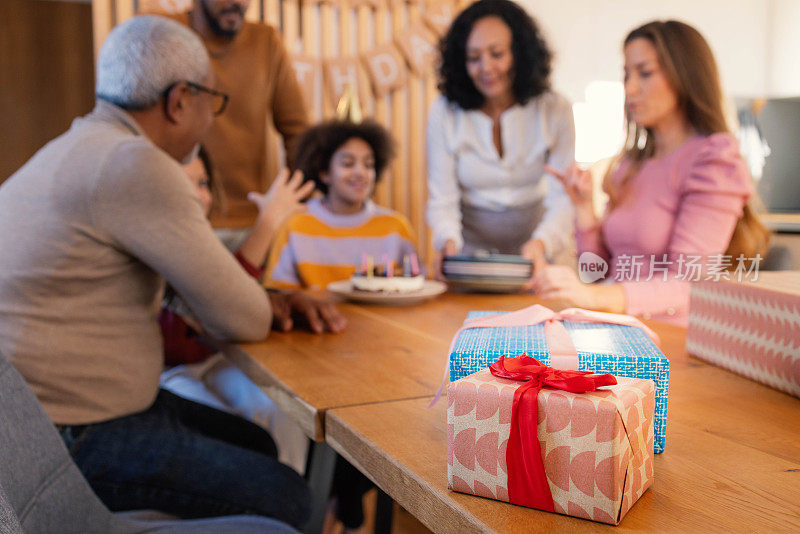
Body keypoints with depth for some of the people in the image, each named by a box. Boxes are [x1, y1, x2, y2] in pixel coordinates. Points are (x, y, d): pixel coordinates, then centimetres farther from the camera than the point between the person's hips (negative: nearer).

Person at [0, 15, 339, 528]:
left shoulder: (84, 148, 11)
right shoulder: (134, 166, -23)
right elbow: (242, 320, -19)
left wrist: (270, 298, 4)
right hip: (71, 437, -10)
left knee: (257, 444, 19)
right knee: (286, 498, -8)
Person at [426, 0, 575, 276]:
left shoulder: (555, 110, -5)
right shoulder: (443, 114, -5)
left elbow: (562, 197, -10)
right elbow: (442, 200, -5)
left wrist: (541, 243, -30)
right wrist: (448, 240, -26)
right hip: (471, 243, 1)